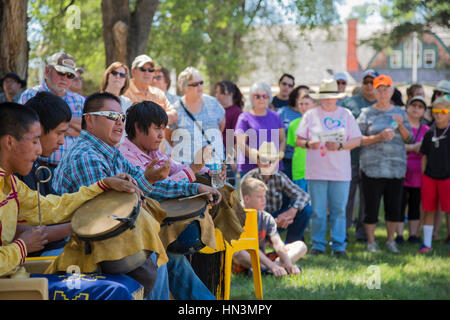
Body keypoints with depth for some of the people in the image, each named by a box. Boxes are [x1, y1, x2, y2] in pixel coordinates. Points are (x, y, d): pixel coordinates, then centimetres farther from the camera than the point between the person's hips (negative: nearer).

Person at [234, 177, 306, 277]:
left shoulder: (267, 218, 6)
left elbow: (278, 244, -7)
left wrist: (288, 264, -25)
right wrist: (272, 266, -34)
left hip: (263, 259, 7)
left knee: (301, 246, -3)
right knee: (237, 251, -40)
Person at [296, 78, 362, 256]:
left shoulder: (346, 114, 9)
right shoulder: (310, 115, 9)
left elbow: (357, 140, 5)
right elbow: (298, 140, 8)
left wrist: (340, 146, -12)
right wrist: (308, 144, -14)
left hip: (340, 172, 0)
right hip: (316, 171, 0)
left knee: (339, 210, 1)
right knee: (317, 211, 1)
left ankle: (338, 245, 8)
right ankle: (318, 244, 11)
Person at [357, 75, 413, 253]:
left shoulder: (399, 112, 13)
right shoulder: (367, 113, 3)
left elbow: (409, 139, 11)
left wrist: (401, 126, -7)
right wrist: (378, 137, -15)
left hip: (396, 167, 3)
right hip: (372, 167, -3)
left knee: (394, 207, 4)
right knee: (371, 206, -1)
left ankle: (391, 240, 19)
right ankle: (371, 242, 12)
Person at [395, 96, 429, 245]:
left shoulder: (426, 130, 12)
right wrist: (412, 147, -15)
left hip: (418, 173, 3)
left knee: (416, 204, 5)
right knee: (399, 203, -5)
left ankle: (414, 235, 12)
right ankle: (399, 235, 0)